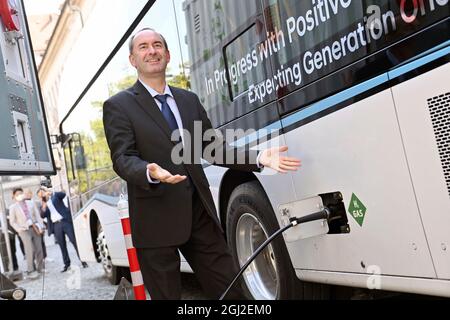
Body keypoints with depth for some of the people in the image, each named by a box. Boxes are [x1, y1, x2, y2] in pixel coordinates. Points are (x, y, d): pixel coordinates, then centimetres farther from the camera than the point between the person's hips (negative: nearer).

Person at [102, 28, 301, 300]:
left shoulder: (189, 100, 14)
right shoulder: (118, 106, 0)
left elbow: (214, 148, 13)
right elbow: (123, 159, -11)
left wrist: (259, 158, -1)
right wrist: (150, 172, -33)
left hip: (200, 213, 5)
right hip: (156, 220, -4)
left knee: (231, 289, 9)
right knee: (167, 295, 7)